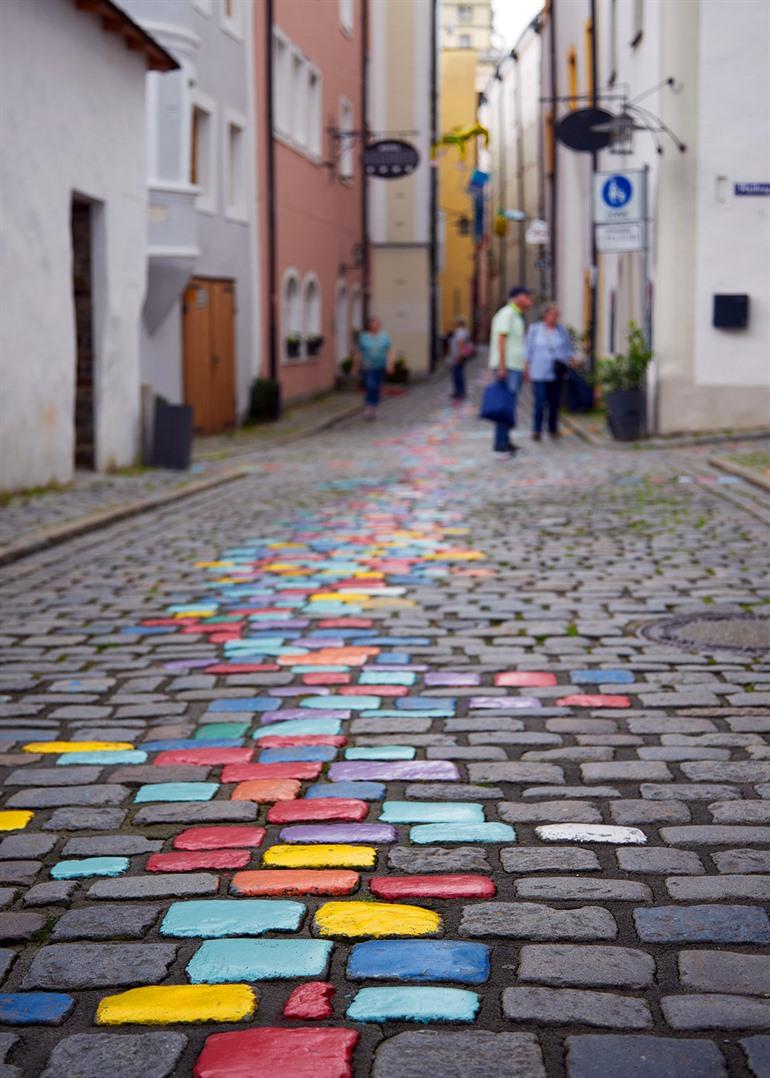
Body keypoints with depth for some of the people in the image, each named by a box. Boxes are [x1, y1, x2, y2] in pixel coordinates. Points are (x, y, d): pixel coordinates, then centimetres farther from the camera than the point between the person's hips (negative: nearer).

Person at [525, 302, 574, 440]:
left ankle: (553, 429, 18)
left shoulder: (562, 330, 5)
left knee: (555, 402, 4)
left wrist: (570, 360, -6)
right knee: (540, 402, -11)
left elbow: (568, 349, 11)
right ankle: (536, 430, -5)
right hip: (539, 373, -2)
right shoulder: (534, 329, 2)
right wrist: (528, 369, 1)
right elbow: (529, 350, 5)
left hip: (556, 372, 2)